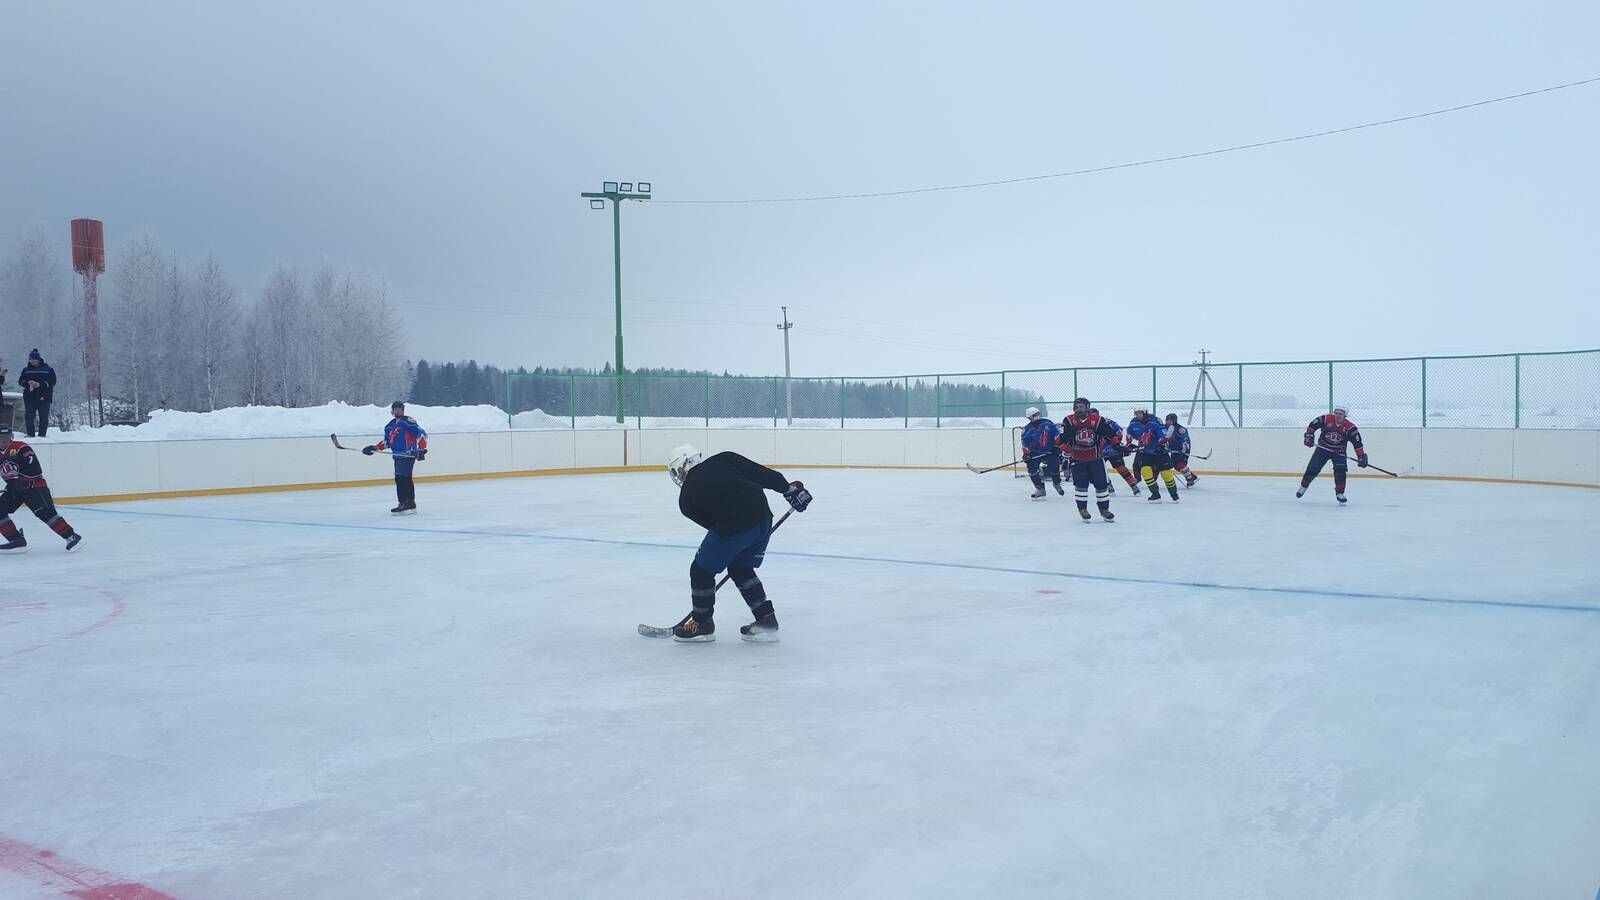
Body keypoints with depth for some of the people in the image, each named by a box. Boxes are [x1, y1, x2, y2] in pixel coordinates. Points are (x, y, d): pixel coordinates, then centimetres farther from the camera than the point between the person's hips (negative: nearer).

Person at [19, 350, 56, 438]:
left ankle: (42, 434, 2)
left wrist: (40, 384, -15)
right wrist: (28, 383, -11)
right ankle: (31, 434, 5)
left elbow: (52, 382, -3)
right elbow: (20, 381, 11)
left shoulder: (48, 370, 3)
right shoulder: (26, 370, 13)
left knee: (44, 417, -3)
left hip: (44, 397, -3)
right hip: (29, 397, 3)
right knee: (29, 417, -1)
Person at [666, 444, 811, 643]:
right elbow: (761, 473, 8)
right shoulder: (723, 459, 17)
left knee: (701, 570, 16)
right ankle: (766, 620, 23)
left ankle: (702, 623, 29)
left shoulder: (687, 497, 14)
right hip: (763, 518, 5)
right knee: (740, 569, 25)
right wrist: (788, 488, 12)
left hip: (734, 526, -5)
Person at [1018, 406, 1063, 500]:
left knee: (1054, 467, -5)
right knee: (1032, 469, -14)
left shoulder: (1047, 423, -6)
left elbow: (1056, 434, -1)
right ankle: (1040, 489, 0)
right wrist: (1026, 454, -11)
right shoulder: (1027, 429, -6)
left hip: (1049, 451, 0)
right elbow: (1025, 445, -3)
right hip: (1035, 453, 0)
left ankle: (1057, 485, 27)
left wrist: (1058, 446, -6)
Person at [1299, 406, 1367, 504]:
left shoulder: (1350, 427, -17)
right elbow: (1312, 425, -3)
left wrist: (1361, 457, -18)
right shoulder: (1326, 419, -15)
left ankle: (1340, 493, -2)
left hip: (1339, 451, 0)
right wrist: (1309, 436, -12)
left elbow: (1357, 443, -15)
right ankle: (1303, 486, 22)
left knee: (1340, 471, -16)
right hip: (1323, 448, 0)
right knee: (1312, 469, -1)